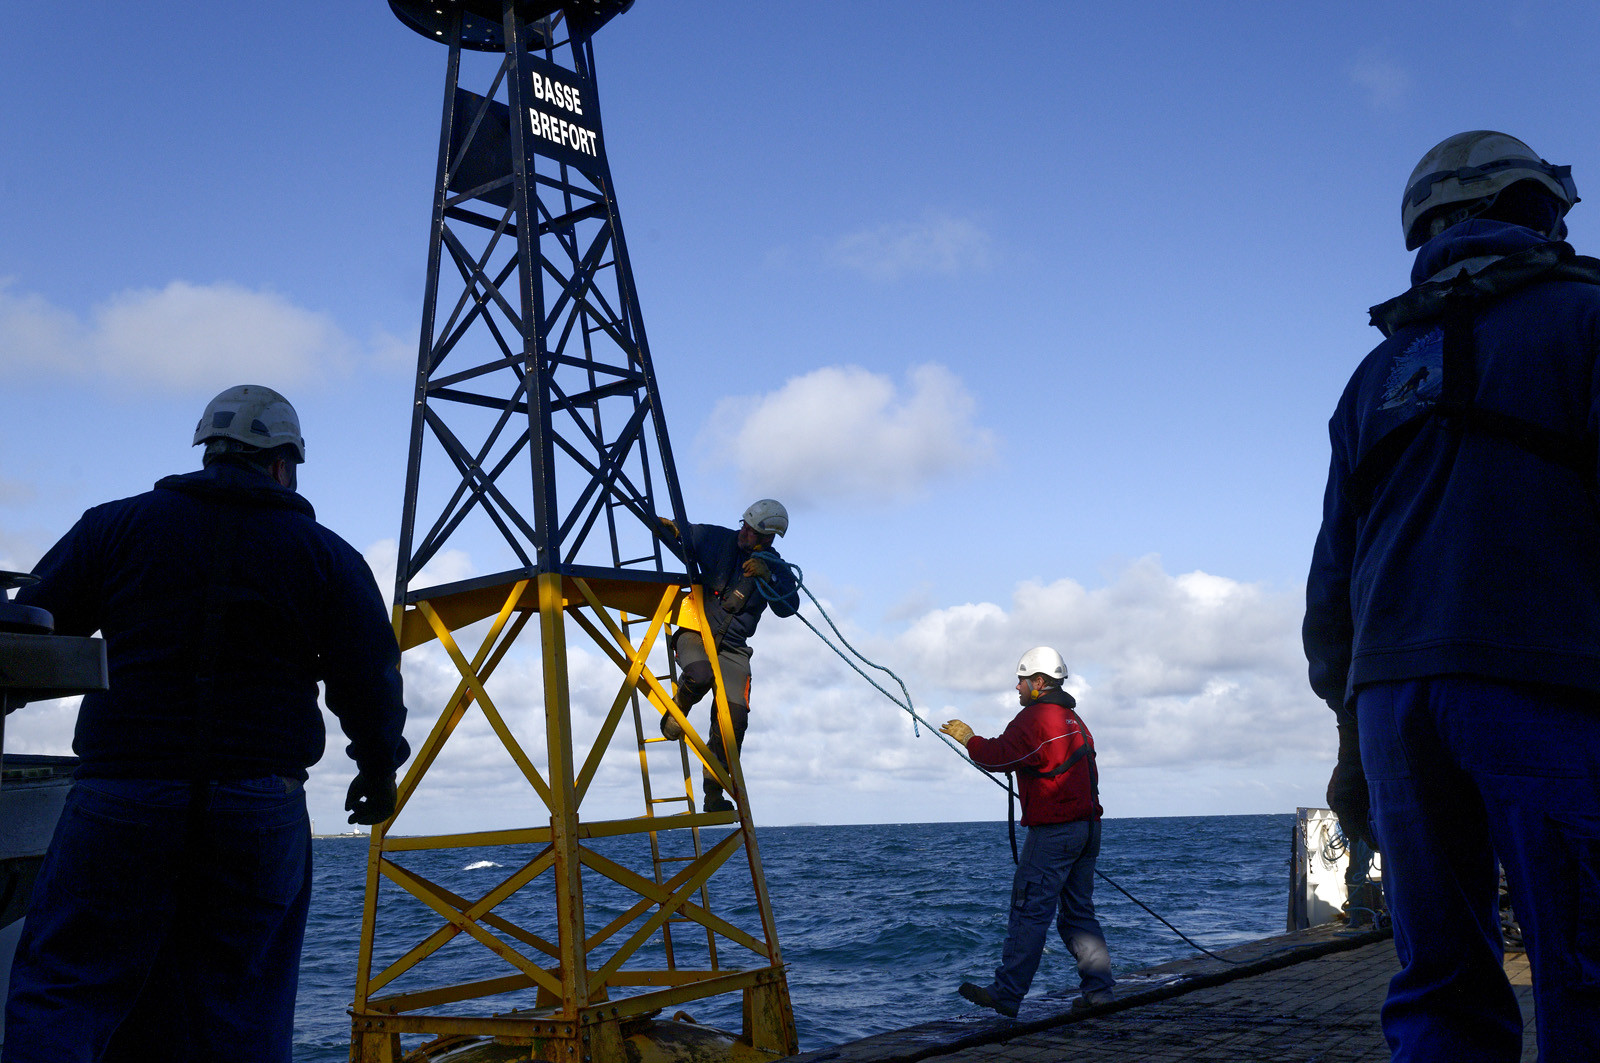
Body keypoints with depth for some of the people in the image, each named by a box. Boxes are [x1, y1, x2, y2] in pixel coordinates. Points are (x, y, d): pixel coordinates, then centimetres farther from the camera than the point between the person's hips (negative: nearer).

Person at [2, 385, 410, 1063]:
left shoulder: (117, 525, 7)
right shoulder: (327, 555, 7)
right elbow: (372, 683, 6)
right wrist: (379, 771, 21)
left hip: (121, 800, -1)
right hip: (264, 815, 1)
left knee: (60, 991, 3)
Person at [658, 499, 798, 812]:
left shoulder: (773, 566, 3)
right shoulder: (715, 539, 0)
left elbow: (788, 607, -12)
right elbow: (678, 535, 12)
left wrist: (767, 577, -27)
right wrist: (672, 528, -12)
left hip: (732, 646, 2)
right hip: (695, 634, -2)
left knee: (735, 717, -13)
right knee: (699, 675, -37)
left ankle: (714, 794, 2)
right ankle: (676, 713, 0)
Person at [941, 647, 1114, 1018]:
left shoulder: (1036, 717, -11)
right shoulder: (1074, 720, 19)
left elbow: (998, 756, -17)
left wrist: (968, 738, -1)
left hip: (1053, 831, -9)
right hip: (1087, 827, 9)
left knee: (1029, 911, -5)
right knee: (1078, 912, 13)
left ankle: (1006, 993, -2)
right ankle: (1099, 990, 10)